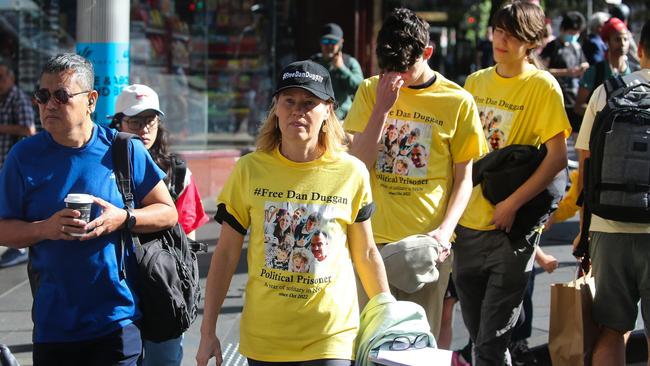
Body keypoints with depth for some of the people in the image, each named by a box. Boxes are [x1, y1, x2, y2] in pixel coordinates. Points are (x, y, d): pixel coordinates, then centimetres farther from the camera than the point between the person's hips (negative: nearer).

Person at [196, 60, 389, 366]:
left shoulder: (351, 174, -2)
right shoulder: (249, 170, -2)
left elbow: (366, 255, 8)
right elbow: (226, 253, 3)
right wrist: (208, 332, 1)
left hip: (332, 339, -1)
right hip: (264, 339, 1)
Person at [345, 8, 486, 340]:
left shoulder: (458, 102, -1)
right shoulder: (371, 91, 4)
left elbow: (463, 178, 2)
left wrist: (445, 230, -13)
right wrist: (382, 107, -12)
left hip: (428, 243, -1)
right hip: (374, 239, 1)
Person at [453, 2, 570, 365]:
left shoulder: (543, 86, -8)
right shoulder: (476, 82, 9)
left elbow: (557, 158, -12)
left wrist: (513, 204, -18)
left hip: (511, 227, -6)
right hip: (468, 225, 6)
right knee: (478, 334, 15)